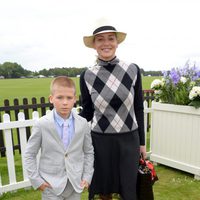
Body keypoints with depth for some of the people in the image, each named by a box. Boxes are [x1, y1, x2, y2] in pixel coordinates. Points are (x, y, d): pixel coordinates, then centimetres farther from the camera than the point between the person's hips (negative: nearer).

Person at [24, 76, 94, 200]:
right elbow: (30, 154, -3)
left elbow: (89, 152, 3)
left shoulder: (83, 124, -8)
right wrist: (36, 180, -6)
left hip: (76, 184, 2)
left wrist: (87, 176, -1)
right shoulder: (42, 125, -13)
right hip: (51, 185, -2)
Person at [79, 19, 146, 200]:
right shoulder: (87, 76, -6)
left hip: (129, 140, 1)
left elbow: (138, 108, 2)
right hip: (100, 141, 0)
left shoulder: (133, 70, -6)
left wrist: (142, 142, 6)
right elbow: (87, 113, 2)